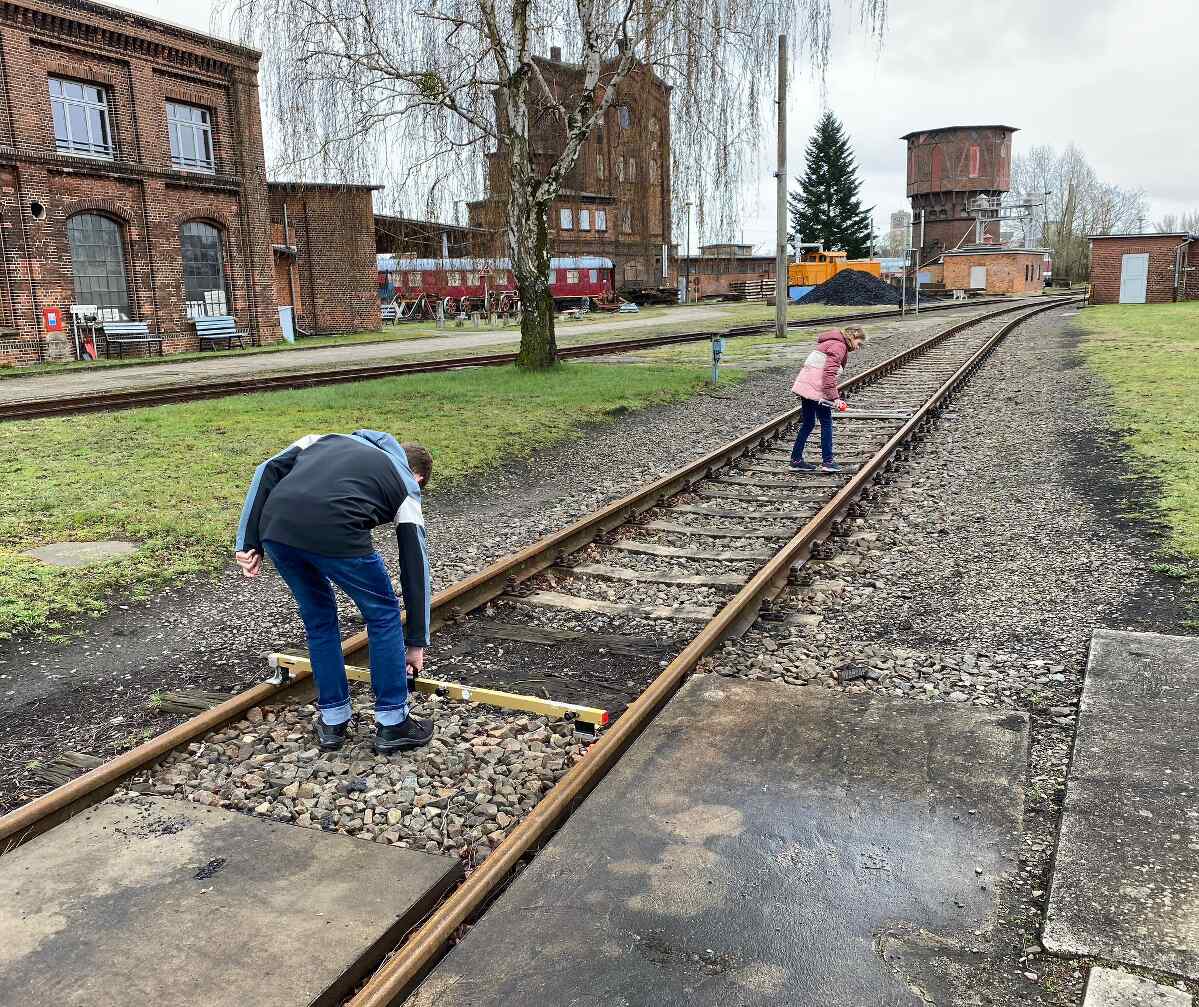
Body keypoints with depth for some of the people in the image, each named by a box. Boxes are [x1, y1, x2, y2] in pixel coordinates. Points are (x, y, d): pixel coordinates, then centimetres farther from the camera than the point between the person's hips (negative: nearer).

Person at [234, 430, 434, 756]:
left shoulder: (330, 439, 36)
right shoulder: (406, 485, 26)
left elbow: (268, 471, 19)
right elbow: (415, 568, 27)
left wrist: (248, 542, 16)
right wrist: (416, 642, 34)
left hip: (275, 527, 4)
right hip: (335, 533, -4)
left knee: (318, 618, 27)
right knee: (383, 615, 20)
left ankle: (332, 722, 36)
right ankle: (393, 725, 27)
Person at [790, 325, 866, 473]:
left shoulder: (831, 343, 24)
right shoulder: (839, 346, -8)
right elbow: (829, 372, -19)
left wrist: (834, 396, 16)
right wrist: (834, 397, -19)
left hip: (804, 387, 10)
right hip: (817, 390, -9)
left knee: (808, 423, 14)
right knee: (826, 423, 1)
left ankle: (796, 459, 17)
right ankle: (827, 461, 4)